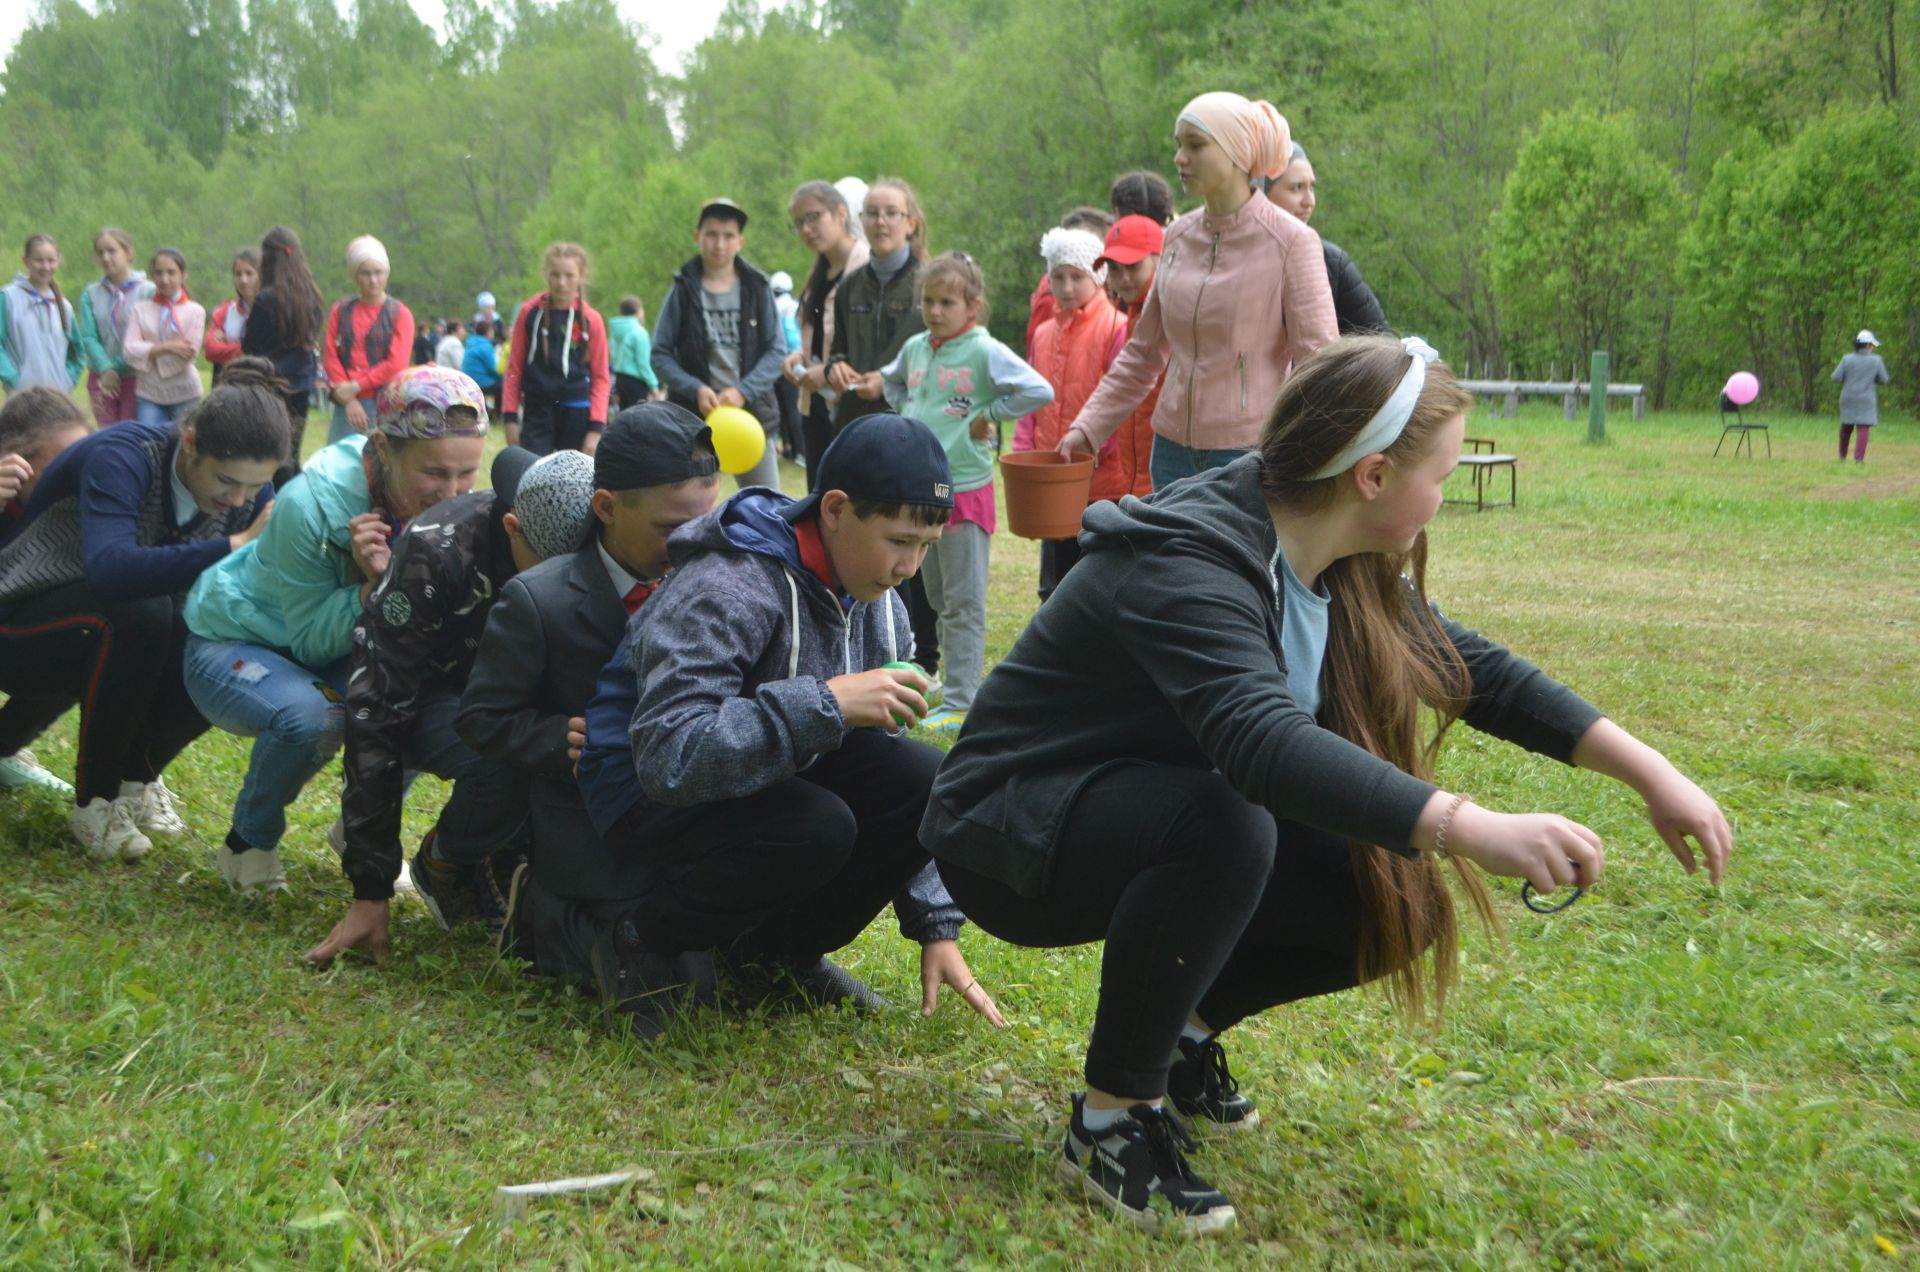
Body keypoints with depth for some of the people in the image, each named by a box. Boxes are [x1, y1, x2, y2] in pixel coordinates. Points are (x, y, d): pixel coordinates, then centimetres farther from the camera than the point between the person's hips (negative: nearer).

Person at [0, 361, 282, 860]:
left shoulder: (248, 490, -12)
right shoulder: (121, 457, -30)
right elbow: (109, 569, -46)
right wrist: (236, 548, -45)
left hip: (115, 634, 6)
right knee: (137, 613, -35)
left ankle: (135, 776, 7)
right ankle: (94, 800, -16)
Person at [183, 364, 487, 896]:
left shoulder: (448, 506, -17)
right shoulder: (312, 504, -32)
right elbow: (312, 641, -24)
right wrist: (373, 585, -39)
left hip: (336, 654, 6)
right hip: (234, 644, -5)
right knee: (311, 716, -35)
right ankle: (248, 847, -6)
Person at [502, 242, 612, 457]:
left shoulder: (591, 320, -2)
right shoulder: (530, 312, 0)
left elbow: (601, 378, 0)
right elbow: (514, 368, 5)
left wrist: (596, 428, -7)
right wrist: (510, 417, 1)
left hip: (577, 415, 0)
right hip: (536, 414, 0)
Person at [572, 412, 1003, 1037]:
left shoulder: (877, 605, -1)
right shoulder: (726, 592, -27)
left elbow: (907, 793, 6)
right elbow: (666, 757, -39)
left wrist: (936, 929, 0)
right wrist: (825, 703, -41)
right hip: (655, 795, -7)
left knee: (930, 781, -17)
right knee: (817, 828, -35)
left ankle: (777, 947, 3)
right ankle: (643, 940, -9)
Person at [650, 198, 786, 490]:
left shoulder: (758, 289, 4)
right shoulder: (682, 292, 2)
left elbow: (777, 351, 2)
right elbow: (660, 355, 2)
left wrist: (743, 391, -13)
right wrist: (696, 389, -14)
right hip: (695, 419, 0)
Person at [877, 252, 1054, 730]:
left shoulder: (986, 352, -12)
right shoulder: (916, 348, 8)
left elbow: (1040, 391, -21)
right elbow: (891, 380, 30)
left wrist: (987, 416, -13)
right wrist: (909, 413, 13)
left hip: (966, 489, -7)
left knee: (964, 604, -2)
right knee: (937, 600, 15)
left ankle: (960, 703, 1)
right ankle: (958, 682, 26)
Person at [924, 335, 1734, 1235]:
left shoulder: (1346, 568, -4)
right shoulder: (1187, 562, -30)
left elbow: (1473, 669, 4)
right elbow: (1265, 739, -46)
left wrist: (1650, 772, -3)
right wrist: (1472, 828, -55)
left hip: (1155, 814, 8)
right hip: (1008, 837, -8)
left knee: (1397, 902, -9)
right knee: (1225, 826, -37)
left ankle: (1185, 1023, 14)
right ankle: (1111, 1120, -17)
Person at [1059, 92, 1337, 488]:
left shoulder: (1290, 242, -8)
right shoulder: (1178, 237, 8)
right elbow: (1143, 352, 16)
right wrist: (1088, 426, 10)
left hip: (1250, 451, -5)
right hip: (1174, 447, 5)